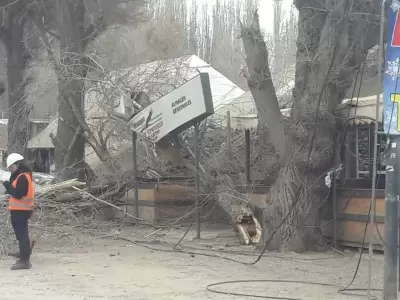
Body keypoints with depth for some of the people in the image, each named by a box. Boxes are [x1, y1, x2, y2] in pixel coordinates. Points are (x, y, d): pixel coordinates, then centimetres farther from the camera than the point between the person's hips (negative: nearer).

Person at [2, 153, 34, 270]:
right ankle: (24, 259, 21)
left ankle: (24, 261, -9)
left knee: (22, 235, -9)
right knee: (22, 235, 14)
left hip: (20, 211, -10)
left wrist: (7, 185, -13)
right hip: (20, 210, 10)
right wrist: (9, 186, 0)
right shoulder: (20, 176, 16)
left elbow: (18, 194, -23)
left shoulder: (22, 177, -17)